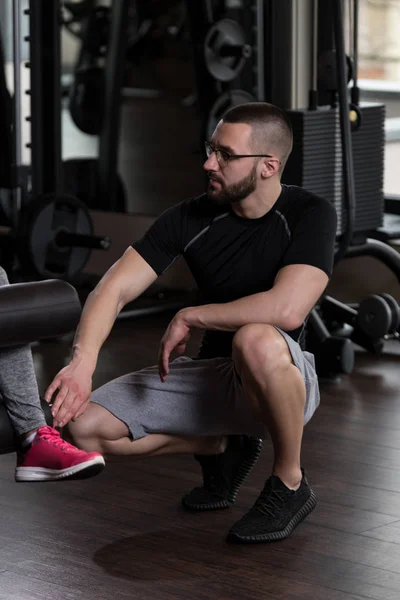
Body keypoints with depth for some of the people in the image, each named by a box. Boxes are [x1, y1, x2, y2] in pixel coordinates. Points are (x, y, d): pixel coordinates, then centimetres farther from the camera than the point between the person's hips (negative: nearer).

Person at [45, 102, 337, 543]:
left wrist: (189, 317, -22)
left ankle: (290, 485, -15)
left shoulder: (308, 215, -18)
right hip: (209, 375, 5)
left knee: (257, 340, -41)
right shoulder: (192, 217, -6)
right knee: (86, 427, -9)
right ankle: (221, 448, 14)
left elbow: (288, 309, -35)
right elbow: (115, 290, -10)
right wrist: (83, 361, -29)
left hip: (281, 379, -5)